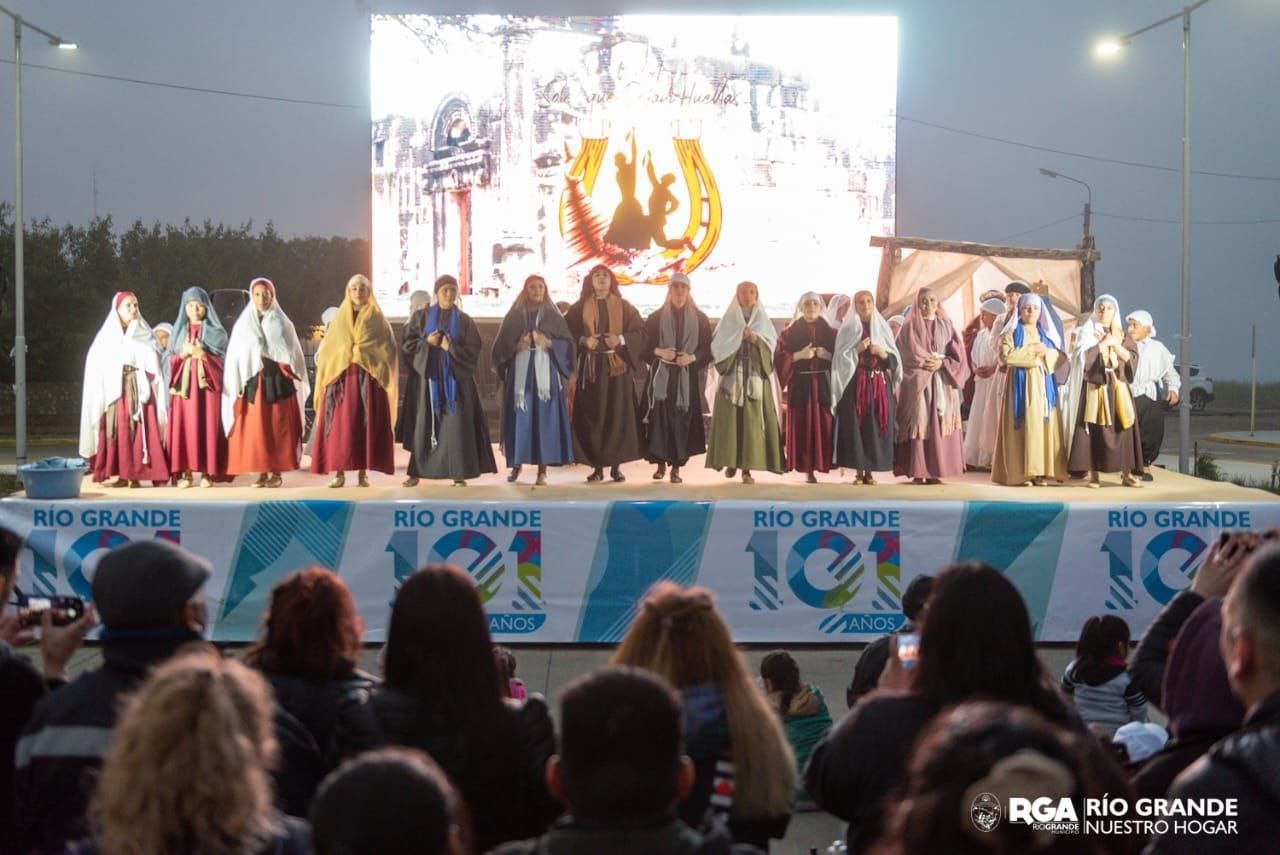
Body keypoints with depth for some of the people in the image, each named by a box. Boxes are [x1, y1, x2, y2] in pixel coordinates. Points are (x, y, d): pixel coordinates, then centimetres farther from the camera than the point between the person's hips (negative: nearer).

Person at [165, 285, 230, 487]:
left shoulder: (216, 331, 7)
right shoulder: (179, 331, 15)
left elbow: (223, 359, 0)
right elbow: (169, 360, 10)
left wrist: (202, 354, -11)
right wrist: (184, 354, -8)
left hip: (207, 384, -2)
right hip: (183, 384, 2)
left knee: (207, 426, -7)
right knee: (184, 426, -5)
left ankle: (207, 472, -4)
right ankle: (186, 472, -3)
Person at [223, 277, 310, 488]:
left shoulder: (283, 324, 7)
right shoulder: (243, 324, 10)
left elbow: (293, 354, 6)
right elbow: (235, 357, 7)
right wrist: (238, 386, -1)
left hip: (278, 381, -1)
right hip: (253, 382, 1)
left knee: (278, 428, -2)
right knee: (255, 429, -3)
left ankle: (277, 473, 3)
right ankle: (262, 473, 2)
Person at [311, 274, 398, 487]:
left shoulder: (378, 319, 9)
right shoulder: (339, 319, 15)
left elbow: (388, 349, 4)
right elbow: (326, 350, 15)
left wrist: (364, 355, -8)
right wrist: (330, 370, 2)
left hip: (368, 378, -2)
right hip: (340, 377, 2)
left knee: (366, 425, -4)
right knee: (339, 425, -5)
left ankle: (363, 473, 0)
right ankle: (339, 473, -3)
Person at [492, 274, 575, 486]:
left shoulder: (554, 316, 9)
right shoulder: (514, 316, 9)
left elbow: (568, 344, 5)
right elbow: (501, 346, 6)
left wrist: (549, 343, -11)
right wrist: (517, 346, -12)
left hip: (546, 374, 0)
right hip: (520, 373, 0)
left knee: (545, 418, -5)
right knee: (520, 418, -2)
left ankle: (543, 470, -3)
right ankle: (516, 465, 9)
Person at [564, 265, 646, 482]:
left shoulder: (624, 306, 9)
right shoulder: (580, 307, 8)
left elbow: (639, 330, 3)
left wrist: (621, 339, -14)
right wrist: (583, 341, -14)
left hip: (617, 366, 0)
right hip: (591, 367, 0)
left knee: (618, 414, -2)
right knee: (592, 416, -3)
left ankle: (616, 466, 5)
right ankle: (597, 467, 2)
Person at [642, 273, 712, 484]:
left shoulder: (700, 319, 9)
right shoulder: (656, 317, 9)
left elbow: (708, 349, 5)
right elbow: (645, 345, 7)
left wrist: (692, 358, -12)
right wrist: (659, 351, -13)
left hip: (687, 377, 0)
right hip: (661, 375, 0)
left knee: (682, 419, -4)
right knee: (660, 417, -7)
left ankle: (676, 467, 0)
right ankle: (660, 464, 1)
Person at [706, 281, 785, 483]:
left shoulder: (763, 319, 12)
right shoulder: (729, 319, 10)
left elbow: (772, 345, 4)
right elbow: (717, 344, 2)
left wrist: (755, 339, -13)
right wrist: (738, 338, -10)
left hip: (755, 376, 0)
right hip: (732, 376, 0)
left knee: (752, 421, -7)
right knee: (730, 419, -5)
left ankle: (747, 467, -8)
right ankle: (731, 462, 4)